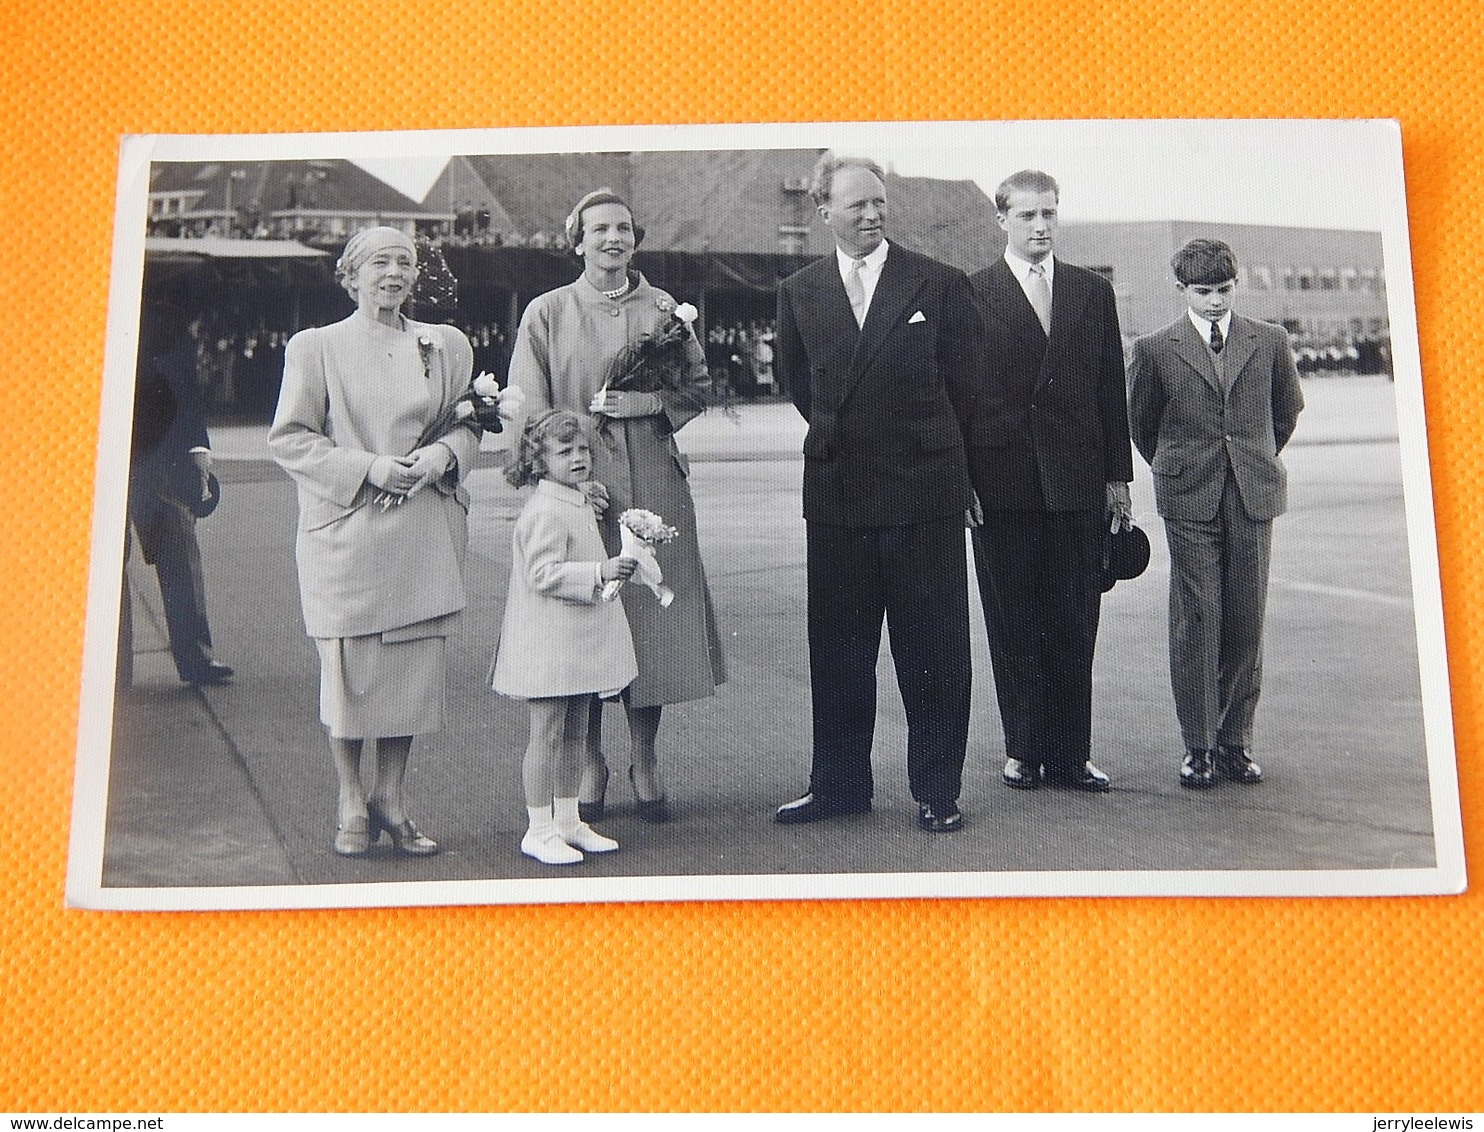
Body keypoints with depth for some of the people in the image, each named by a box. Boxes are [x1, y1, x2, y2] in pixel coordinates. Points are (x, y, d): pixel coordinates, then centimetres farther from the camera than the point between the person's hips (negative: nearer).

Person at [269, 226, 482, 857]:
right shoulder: (314, 347, 3)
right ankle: (352, 804, 17)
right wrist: (369, 468, -13)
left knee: (414, 666, 4)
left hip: (425, 533, 3)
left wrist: (442, 454, -6)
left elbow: (469, 424, 17)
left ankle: (390, 799, 19)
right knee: (348, 667, 0)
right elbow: (289, 437, -1)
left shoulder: (446, 345, 12)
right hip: (345, 531, -3)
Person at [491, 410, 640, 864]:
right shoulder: (544, 512, -17)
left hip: (579, 642, 10)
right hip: (549, 643, -10)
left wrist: (613, 568, 13)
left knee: (575, 733, 15)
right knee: (546, 734, -2)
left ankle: (568, 820, 26)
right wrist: (599, 572, -29)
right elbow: (543, 574, -25)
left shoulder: (582, 504, 14)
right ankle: (539, 830, 8)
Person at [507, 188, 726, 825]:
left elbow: (698, 387, 10)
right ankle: (589, 764, 16)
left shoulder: (663, 309, 11)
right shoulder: (547, 313, 5)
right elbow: (528, 413, 1)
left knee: (650, 616, 3)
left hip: (654, 490, 2)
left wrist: (646, 402, -7)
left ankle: (644, 763, 18)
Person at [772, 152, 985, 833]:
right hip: (835, 496, 3)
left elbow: (964, 385, 6)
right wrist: (845, 437, 13)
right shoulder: (799, 293, 8)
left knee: (933, 655, 4)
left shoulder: (941, 285, 0)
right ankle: (839, 784, 23)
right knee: (837, 654, 10)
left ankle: (936, 792, 16)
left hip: (925, 492, -2)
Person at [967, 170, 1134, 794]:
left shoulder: (1093, 292, 13)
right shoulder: (971, 294, 3)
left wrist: (1117, 477, 8)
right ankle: (1023, 749, 16)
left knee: (1075, 626, 5)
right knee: (1012, 626, 5)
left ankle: (1069, 753, 14)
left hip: (1078, 482, 3)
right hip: (1001, 481, -2)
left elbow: (1111, 390, 12)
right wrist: (961, 479, -5)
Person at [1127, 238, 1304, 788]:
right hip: (1189, 501, -2)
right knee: (1195, 621, -3)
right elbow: (1140, 422, 13)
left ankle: (1235, 740, 14)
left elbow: (1287, 408, 21)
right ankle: (1197, 745, 5)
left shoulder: (1270, 340, 8)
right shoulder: (1154, 349, 2)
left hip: (1254, 496, 2)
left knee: (1247, 622, 4)